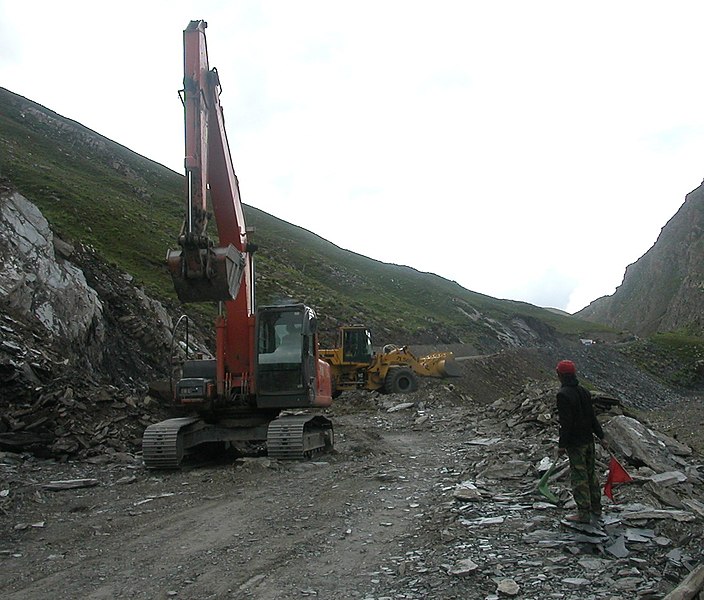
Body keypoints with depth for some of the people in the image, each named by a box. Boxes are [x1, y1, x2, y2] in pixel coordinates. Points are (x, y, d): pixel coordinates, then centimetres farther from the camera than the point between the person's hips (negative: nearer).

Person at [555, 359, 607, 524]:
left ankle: (584, 513, 5)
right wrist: (601, 436, 17)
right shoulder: (584, 391, 7)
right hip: (588, 439, 8)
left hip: (575, 443, -8)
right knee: (590, 473, 17)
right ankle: (596, 510, 28)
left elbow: (566, 422, -21)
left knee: (579, 476, -1)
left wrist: (562, 445, -16)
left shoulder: (563, 394, -19)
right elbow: (592, 416, 11)